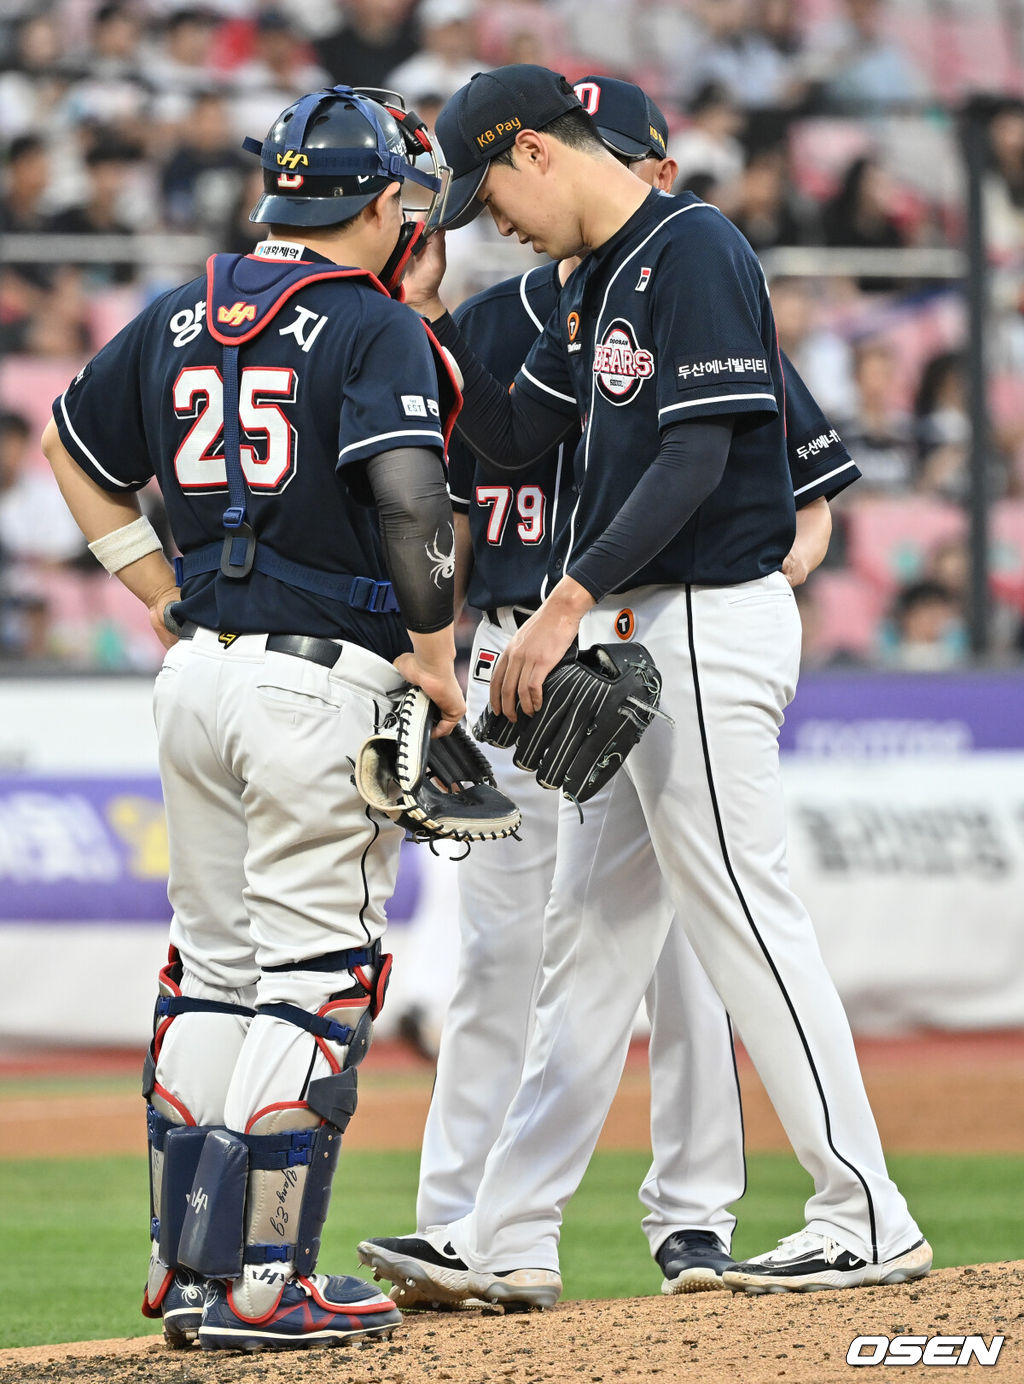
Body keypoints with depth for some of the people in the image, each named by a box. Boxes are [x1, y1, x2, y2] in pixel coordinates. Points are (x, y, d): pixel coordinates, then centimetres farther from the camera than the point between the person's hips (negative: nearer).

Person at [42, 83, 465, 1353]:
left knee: (213, 969, 14)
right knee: (313, 976, -3)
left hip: (195, 674, 7)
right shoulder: (377, 331, -8)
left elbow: (72, 449, 24)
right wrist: (438, 666, -11)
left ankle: (186, 1265, 16)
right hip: (324, 679, -7)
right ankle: (259, 1282, -7)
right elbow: (410, 501, -21)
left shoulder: (178, 320, 13)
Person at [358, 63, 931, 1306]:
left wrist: (570, 601, -25)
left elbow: (696, 460, -21)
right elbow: (512, 444, 18)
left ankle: (869, 1223, 0)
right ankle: (511, 1241, 11)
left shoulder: (695, 252, -14)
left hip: (709, 627, -10)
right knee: (588, 933, 9)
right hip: (627, 634, 10)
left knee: (744, 920, -6)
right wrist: (430, 316, 7)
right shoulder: (592, 283, 16)